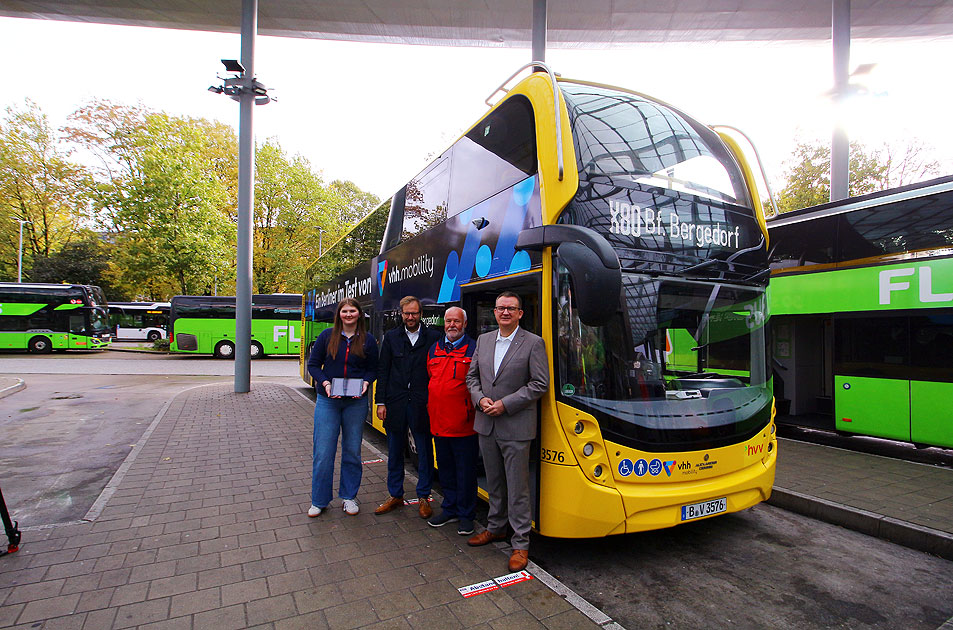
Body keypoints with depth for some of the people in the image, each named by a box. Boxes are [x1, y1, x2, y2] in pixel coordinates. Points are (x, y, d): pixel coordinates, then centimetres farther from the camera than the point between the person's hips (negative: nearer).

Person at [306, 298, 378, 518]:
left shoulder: (368, 340, 3)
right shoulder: (327, 336, 1)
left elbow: (372, 369, 7)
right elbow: (313, 364, 4)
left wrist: (365, 383, -12)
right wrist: (325, 383, -12)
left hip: (356, 402, 1)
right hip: (327, 401, 0)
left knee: (352, 451, 10)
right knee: (323, 452, 2)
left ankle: (349, 496, 27)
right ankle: (319, 500, 19)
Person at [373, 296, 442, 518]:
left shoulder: (434, 337, -2)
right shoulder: (391, 337, 6)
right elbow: (382, 371, 6)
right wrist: (381, 402, 0)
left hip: (422, 404, -2)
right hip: (395, 404, 3)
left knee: (425, 452, 8)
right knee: (395, 452, 14)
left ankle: (424, 497, 25)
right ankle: (395, 495, 31)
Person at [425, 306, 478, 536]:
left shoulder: (474, 349, -6)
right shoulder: (434, 349, 12)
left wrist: (473, 410, -12)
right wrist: (430, 409, 14)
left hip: (463, 424, -5)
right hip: (438, 422, 6)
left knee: (465, 471, 6)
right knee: (445, 468, 17)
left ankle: (466, 515, 21)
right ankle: (450, 509, 33)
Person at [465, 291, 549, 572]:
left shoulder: (533, 343, -8)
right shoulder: (483, 340, 8)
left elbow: (540, 384, -12)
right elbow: (472, 375, 13)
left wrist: (505, 404, -16)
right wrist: (480, 399, -7)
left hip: (516, 427, -5)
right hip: (486, 425, 5)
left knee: (517, 487, 3)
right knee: (494, 482, 20)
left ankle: (520, 543, 17)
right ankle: (496, 527, 38)